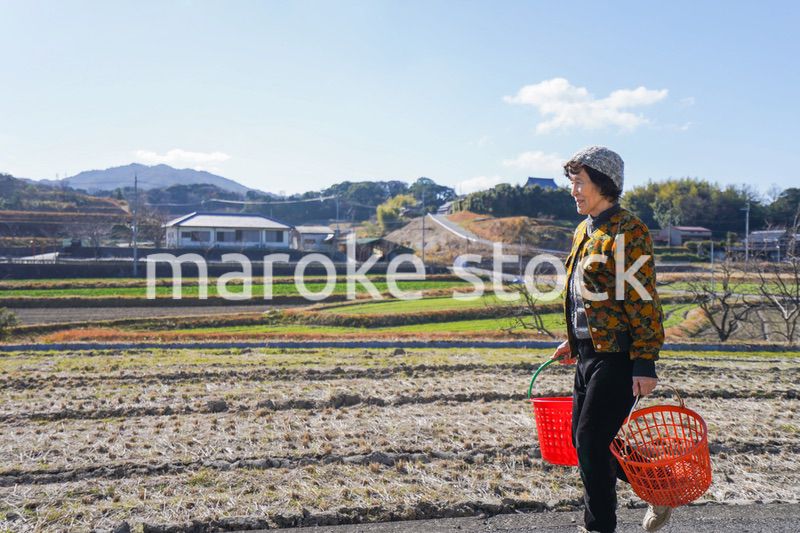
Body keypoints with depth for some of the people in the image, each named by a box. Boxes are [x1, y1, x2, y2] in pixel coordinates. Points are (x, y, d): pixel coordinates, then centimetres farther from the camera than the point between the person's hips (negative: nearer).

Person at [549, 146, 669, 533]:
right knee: (583, 437, 14)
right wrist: (574, 342, 23)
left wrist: (644, 363, -19)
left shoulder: (626, 231, -14)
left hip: (617, 356, -9)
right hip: (590, 353, 9)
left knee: (592, 441, -5)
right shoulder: (583, 232, 14)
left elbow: (643, 300, -17)